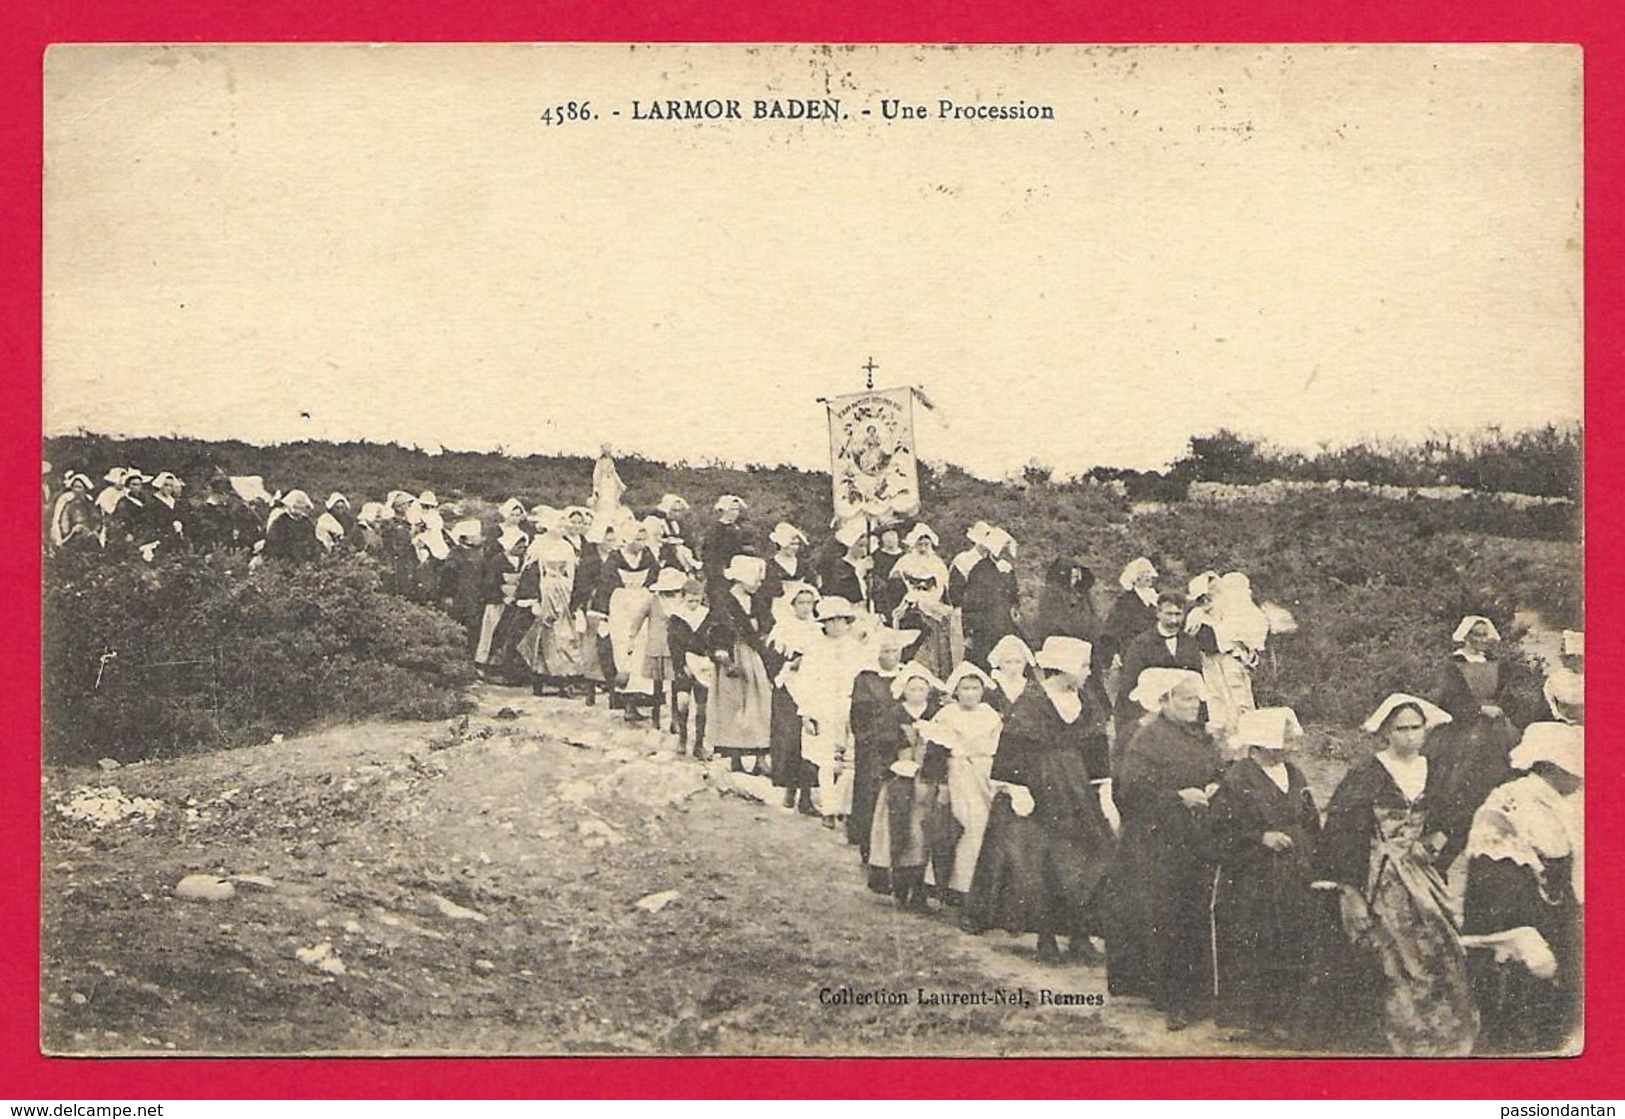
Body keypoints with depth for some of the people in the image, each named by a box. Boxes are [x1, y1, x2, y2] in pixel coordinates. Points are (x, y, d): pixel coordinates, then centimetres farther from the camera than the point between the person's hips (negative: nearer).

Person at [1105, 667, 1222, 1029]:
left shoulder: (1199, 738, 13)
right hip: (1159, 840, -7)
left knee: (1196, 915, 6)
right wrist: (1179, 797, -19)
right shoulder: (1149, 738, -9)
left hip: (1196, 840, 7)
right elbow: (1133, 787, -15)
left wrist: (1214, 789, 0)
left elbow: (1216, 773, 22)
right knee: (1165, 917, -6)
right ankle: (1171, 999, 0)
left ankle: (1195, 992, 15)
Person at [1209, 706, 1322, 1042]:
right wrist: (1261, 838, -17)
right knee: (1249, 950, -4)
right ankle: (1247, 1016, 7)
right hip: (1250, 882, -6)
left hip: (1292, 881, 6)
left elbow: (1311, 825, 20)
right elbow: (1220, 831, -10)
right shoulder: (1237, 780, -10)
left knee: (1292, 949, 5)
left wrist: (1308, 861, 9)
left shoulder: (1294, 777, 12)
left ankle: (1282, 1016, 14)